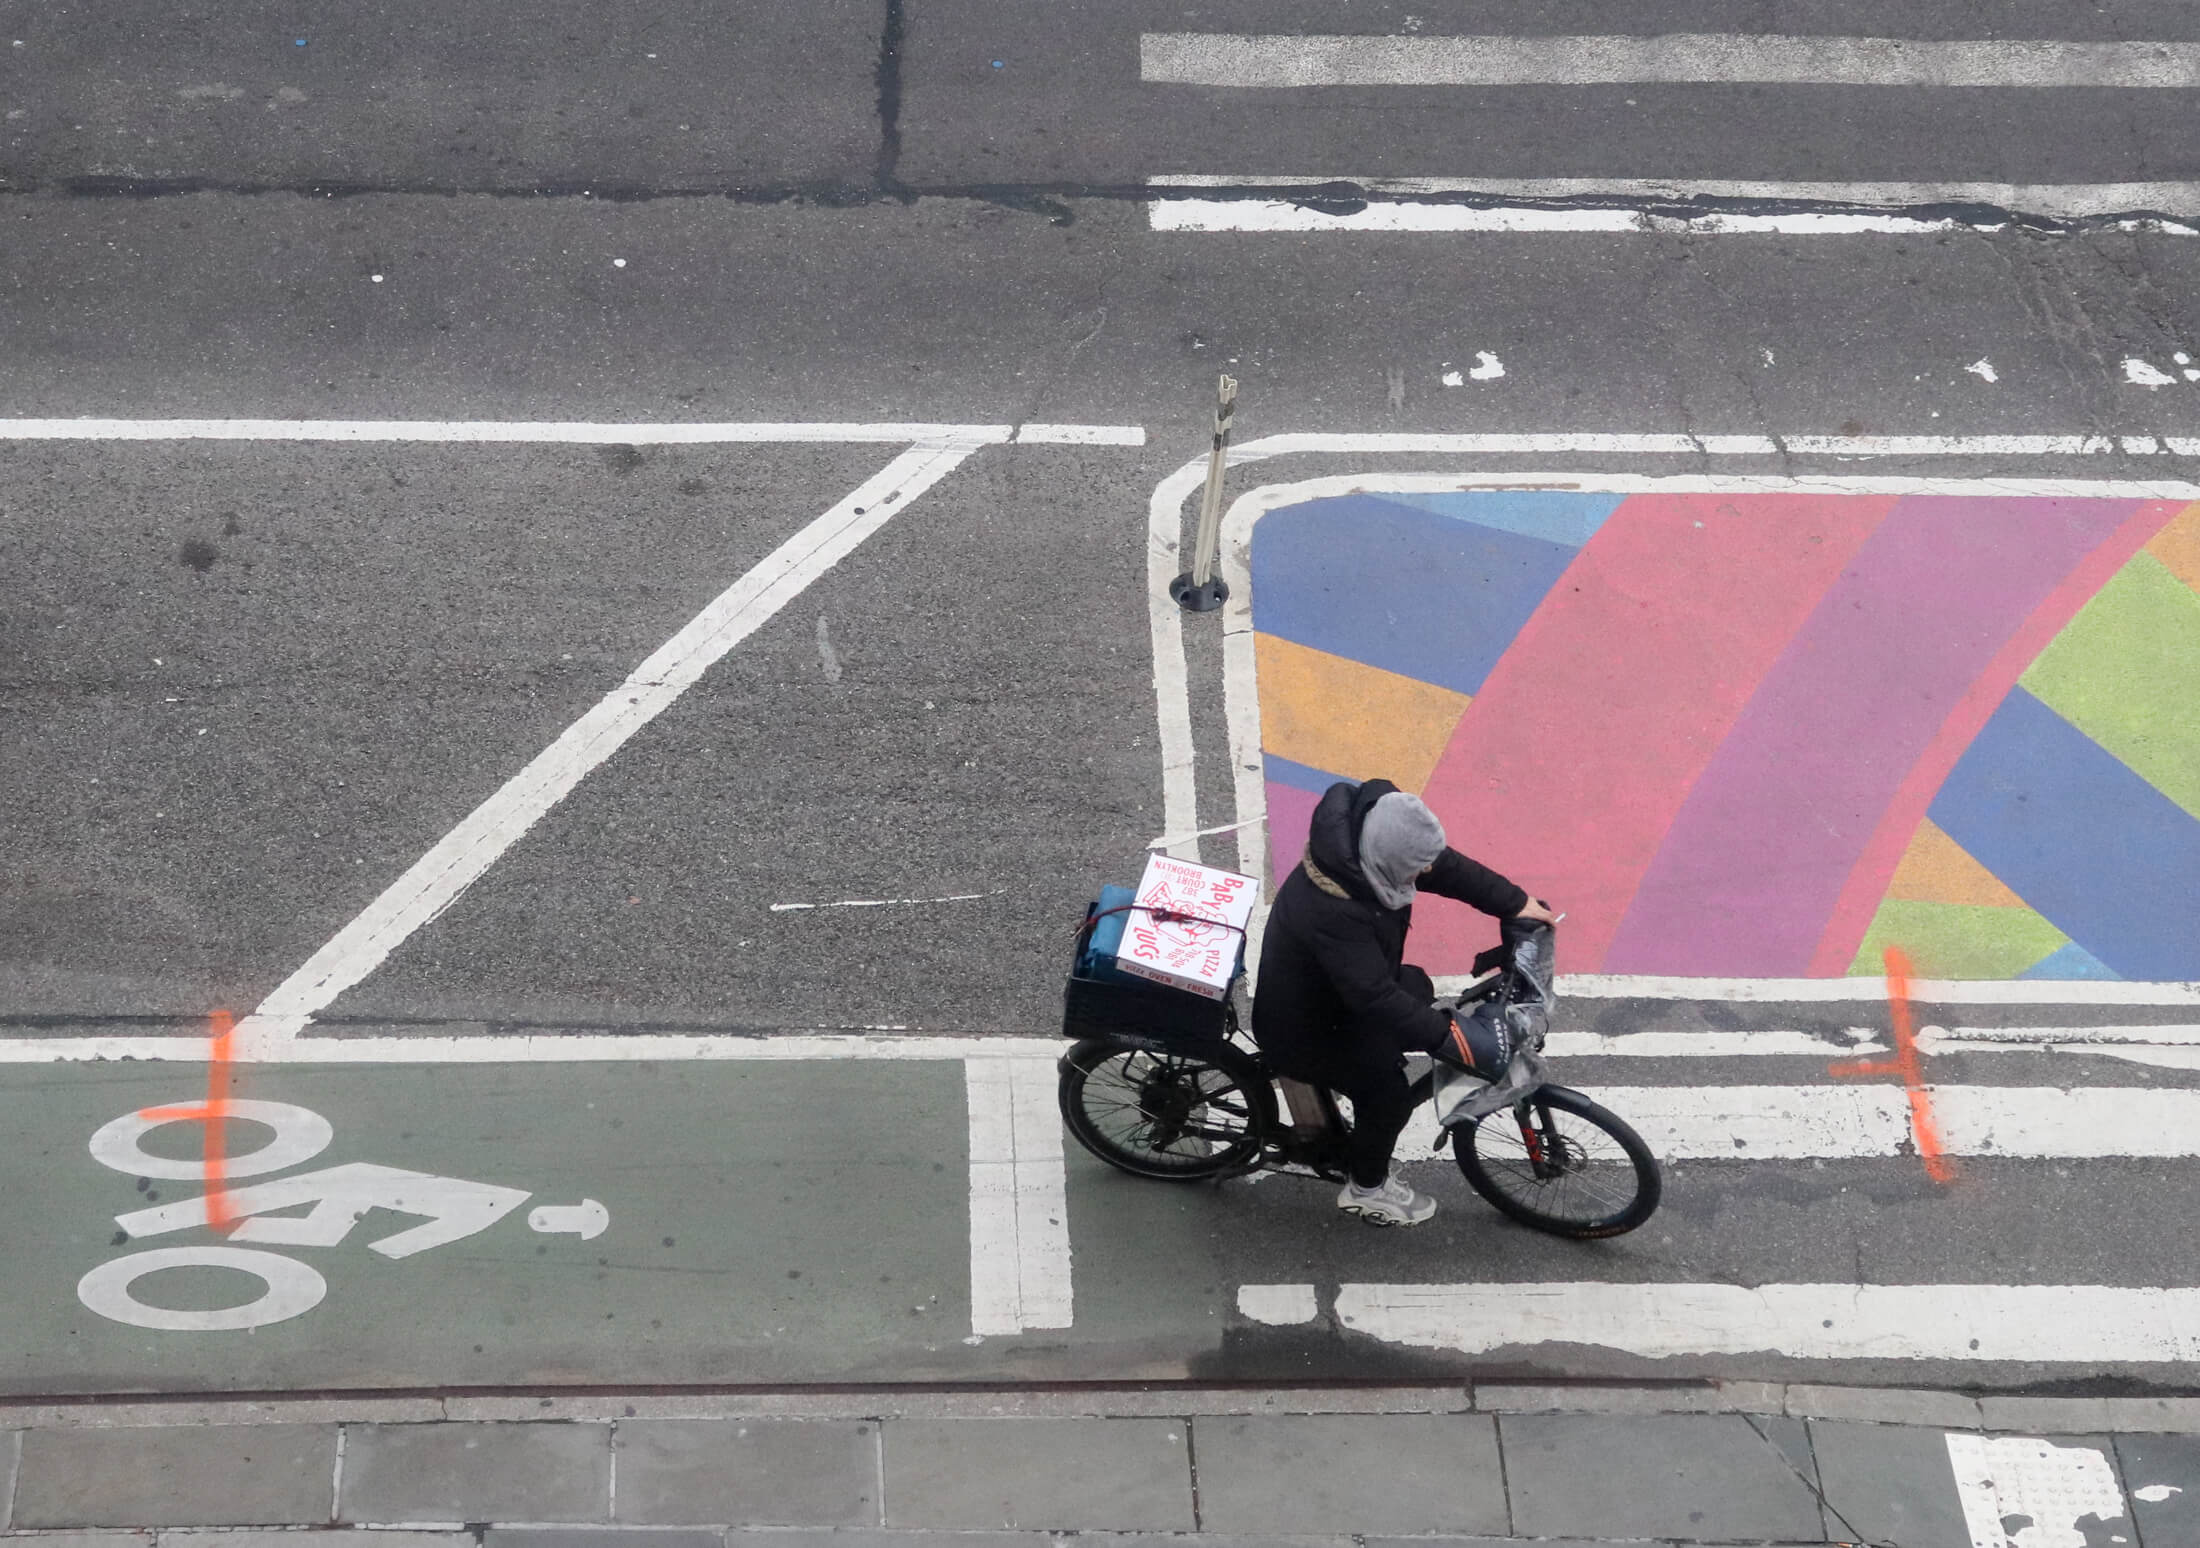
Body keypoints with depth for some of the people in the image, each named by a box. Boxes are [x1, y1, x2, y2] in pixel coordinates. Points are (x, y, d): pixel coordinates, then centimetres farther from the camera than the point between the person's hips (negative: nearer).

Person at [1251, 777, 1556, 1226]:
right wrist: (1445, 1035, -41)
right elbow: (1375, 995, -41)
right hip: (1300, 1030, -9)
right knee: (1389, 1088, -8)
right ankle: (1366, 1189, 17)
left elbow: (1448, 867, -6)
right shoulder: (1330, 911, -42)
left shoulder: (1367, 840, -17)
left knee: (1415, 987, 19)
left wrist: (1515, 903, -8)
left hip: (1331, 991, 9)